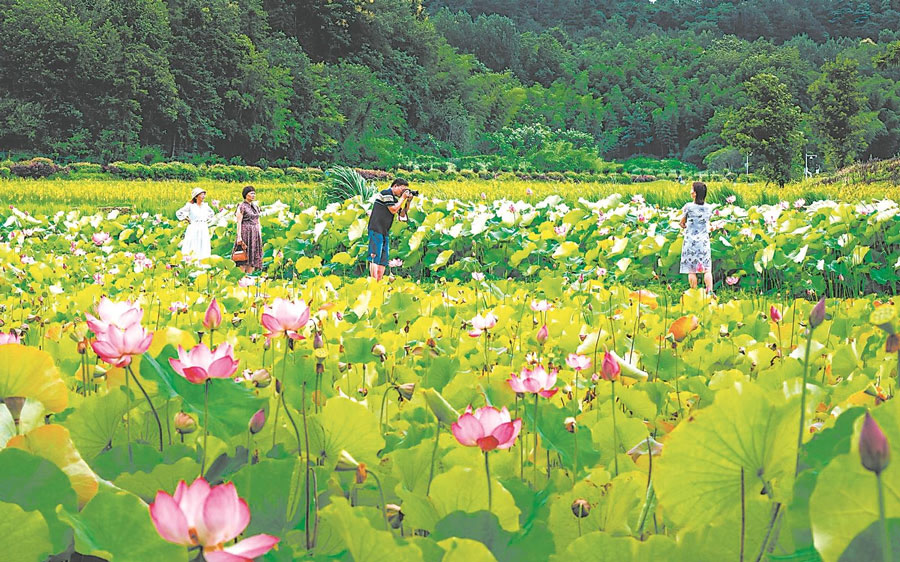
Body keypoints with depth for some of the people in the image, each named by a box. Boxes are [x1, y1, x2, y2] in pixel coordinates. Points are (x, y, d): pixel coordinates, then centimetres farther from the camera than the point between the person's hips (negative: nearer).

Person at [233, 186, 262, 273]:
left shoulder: (256, 207, 14)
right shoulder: (242, 206, -6)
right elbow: (239, 222, -11)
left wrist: (260, 236, 13)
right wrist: (239, 236, -18)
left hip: (255, 234, 7)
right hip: (245, 233, -7)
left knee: (254, 256, 4)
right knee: (244, 256, -6)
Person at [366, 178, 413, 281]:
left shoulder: (394, 198, 18)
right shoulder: (386, 193, -7)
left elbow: (402, 214, 21)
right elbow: (393, 210, -13)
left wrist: (408, 201, 10)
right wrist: (403, 198, -3)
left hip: (385, 232, 9)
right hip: (376, 230, -9)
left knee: (383, 260, 7)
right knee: (375, 257, -12)